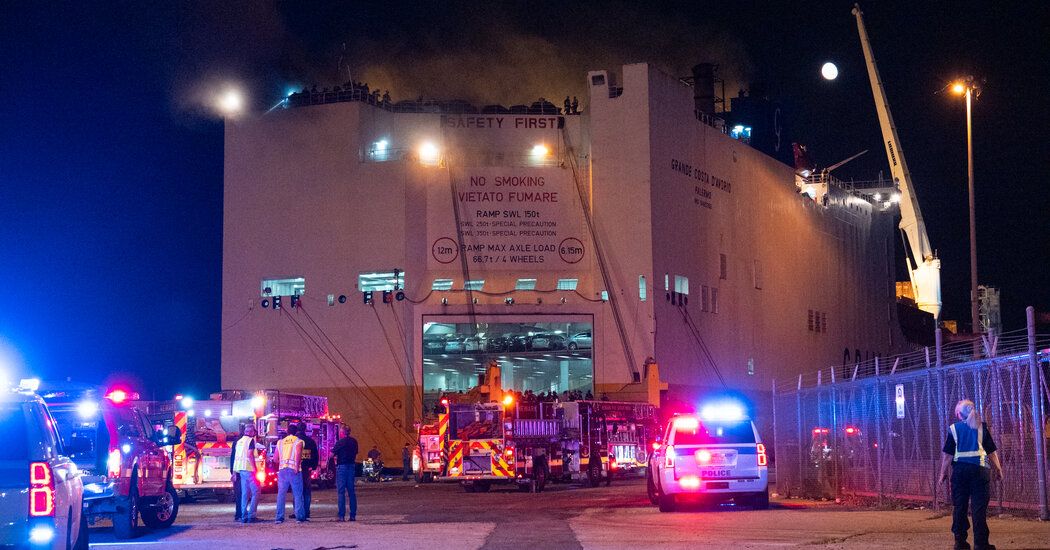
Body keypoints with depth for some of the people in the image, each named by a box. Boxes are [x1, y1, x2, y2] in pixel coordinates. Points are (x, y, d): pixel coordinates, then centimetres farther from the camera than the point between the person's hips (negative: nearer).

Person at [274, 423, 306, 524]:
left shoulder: (280, 442, 14)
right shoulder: (298, 441, 1)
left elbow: (276, 458, 14)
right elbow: (298, 455, -14)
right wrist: (297, 467, -15)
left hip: (282, 469, 4)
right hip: (294, 469, -4)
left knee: (281, 494, 6)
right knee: (297, 494, 1)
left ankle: (279, 517, 1)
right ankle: (299, 516, -3)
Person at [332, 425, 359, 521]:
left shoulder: (340, 442, -11)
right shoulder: (354, 442, 7)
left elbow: (332, 455, -6)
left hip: (342, 466, -6)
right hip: (351, 466, 6)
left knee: (341, 492, -3)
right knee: (351, 491, 9)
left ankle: (342, 516, -7)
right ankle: (353, 515, 8)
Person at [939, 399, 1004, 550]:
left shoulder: (954, 429, 1)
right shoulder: (982, 427, 3)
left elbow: (947, 455, 0)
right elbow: (992, 452, 5)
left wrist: (943, 473, 7)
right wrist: (998, 469, 15)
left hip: (960, 470, 0)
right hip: (980, 469, 0)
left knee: (959, 506, 8)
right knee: (979, 507, -1)